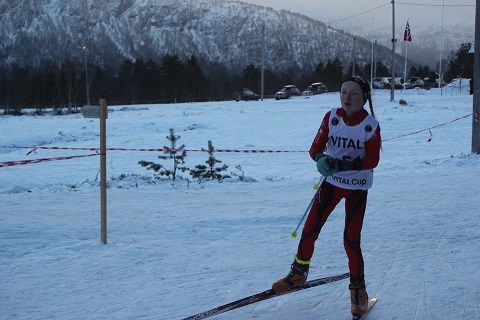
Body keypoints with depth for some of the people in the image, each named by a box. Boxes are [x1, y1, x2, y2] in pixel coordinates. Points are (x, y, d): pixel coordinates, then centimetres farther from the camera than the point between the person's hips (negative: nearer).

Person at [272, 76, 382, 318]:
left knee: (351, 239, -6)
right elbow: (316, 148, -6)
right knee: (309, 229, 3)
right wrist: (322, 159, -30)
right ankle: (298, 272, 26)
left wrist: (341, 164, -29)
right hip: (331, 182, 3)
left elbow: (372, 161, -17)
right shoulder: (331, 117, -7)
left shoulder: (371, 126, -14)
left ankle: (358, 288, 13)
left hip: (357, 188, -3)